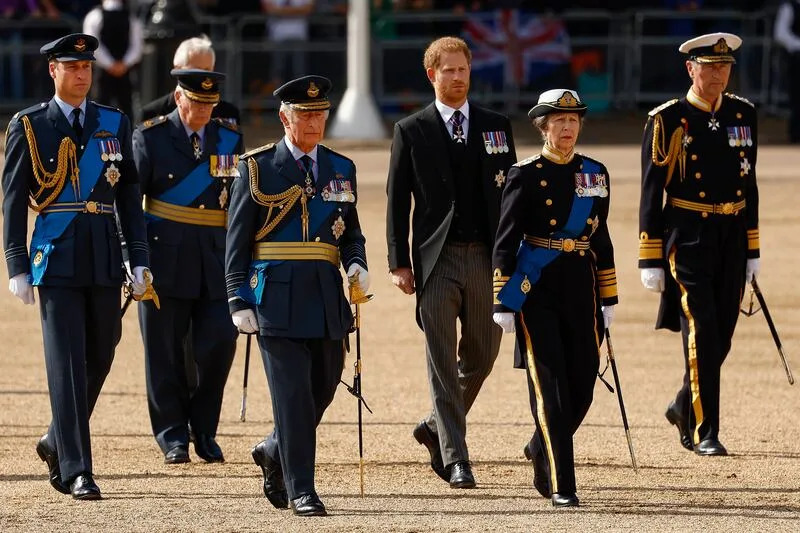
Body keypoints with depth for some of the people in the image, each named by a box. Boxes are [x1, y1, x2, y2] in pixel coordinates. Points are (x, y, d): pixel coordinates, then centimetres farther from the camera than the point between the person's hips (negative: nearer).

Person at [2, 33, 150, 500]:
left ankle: (58, 441, 32)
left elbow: (130, 196, 11)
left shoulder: (114, 124, 10)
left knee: (100, 359, 10)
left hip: (105, 260, 4)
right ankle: (76, 469, -9)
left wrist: (140, 261, 5)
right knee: (67, 363, -8)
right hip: (57, 260, -4)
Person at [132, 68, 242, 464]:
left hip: (216, 260, 2)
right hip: (166, 258, -2)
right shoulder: (150, 137, 0)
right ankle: (173, 436, 11)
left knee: (219, 343, -5)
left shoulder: (230, 140, 8)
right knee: (165, 351, 1)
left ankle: (204, 430, 11)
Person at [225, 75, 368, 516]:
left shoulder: (341, 169, 12)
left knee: (323, 389, 10)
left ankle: (275, 453, 36)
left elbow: (351, 233, 19)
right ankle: (301, 491, -3)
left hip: (327, 298, 5)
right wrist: (240, 301, -7)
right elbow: (237, 242, -1)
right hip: (278, 298, -5)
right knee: (293, 394, -8)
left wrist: (357, 264, -3)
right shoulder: (258, 168, 0)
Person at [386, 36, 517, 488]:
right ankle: (456, 458, -4)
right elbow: (398, 201, 2)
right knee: (443, 363, -5)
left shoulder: (496, 126, 10)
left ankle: (439, 428, 31)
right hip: (437, 260, -3)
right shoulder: (411, 131, 3)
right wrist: (400, 262, -5)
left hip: (486, 258, 3)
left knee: (482, 354, 9)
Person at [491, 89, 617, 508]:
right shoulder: (525, 175, -4)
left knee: (581, 387, 5)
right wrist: (503, 303, -10)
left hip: (580, 289, 4)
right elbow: (505, 242, -5)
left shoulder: (595, 174, 10)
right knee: (550, 387, -6)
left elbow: (601, 239, 15)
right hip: (537, 290, -4)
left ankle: (541, 450, 32)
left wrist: (608, 299, 13)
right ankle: (561, 486, -4)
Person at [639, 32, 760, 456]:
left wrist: (752, 250, 13)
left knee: (720, 337, 9)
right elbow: (651, 193, -5)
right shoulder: (669, 120, -6)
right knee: (700, 332, -10)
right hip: (688, 240, -5)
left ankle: (684, 407, 32)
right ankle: (704, 433, -5)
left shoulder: (743, 114, 9)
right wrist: (650, 261, -7)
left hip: (731, 238, 5)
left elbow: (749, 184, 15)